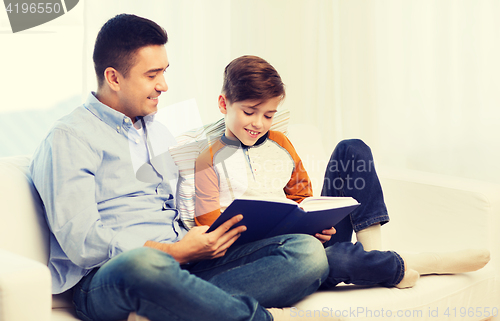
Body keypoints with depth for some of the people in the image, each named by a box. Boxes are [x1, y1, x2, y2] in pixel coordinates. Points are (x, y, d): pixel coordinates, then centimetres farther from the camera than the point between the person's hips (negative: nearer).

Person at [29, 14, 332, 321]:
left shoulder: (160, 134, 27)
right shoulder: (70, 138, 0)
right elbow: (81, 241, -12)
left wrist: (218, 233, 4)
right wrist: (176, 252, -17)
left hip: (182, 265, 8)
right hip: (106, 277, -7)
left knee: (308, 251, -15)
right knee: (142, 265, -46)